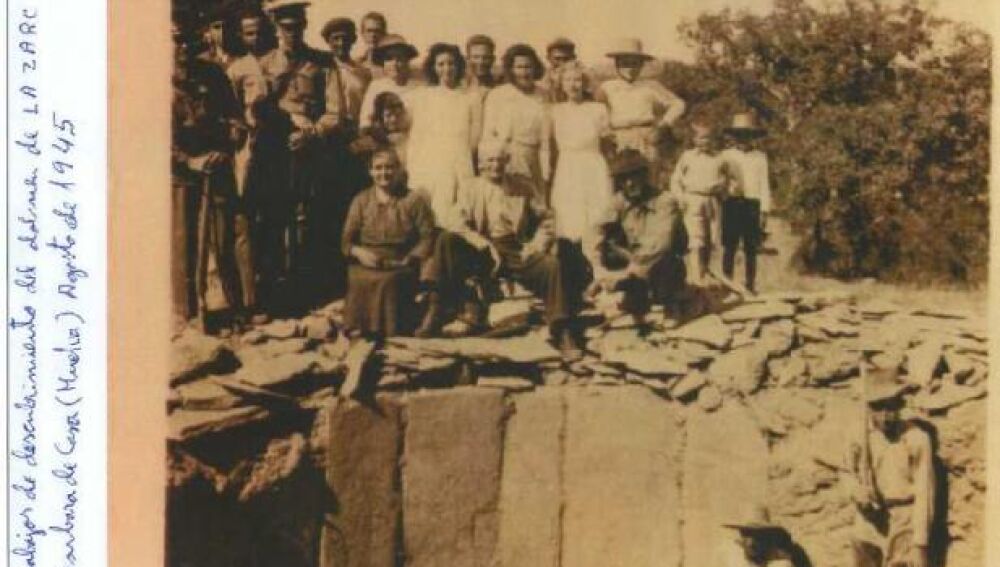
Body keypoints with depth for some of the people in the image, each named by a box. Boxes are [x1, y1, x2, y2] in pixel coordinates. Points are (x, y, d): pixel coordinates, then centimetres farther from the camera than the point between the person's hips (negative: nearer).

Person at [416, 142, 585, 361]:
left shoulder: (522, 190, 17)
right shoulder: (472, 189, 10)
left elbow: (543, 220, 16)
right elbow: (455, 222, -5)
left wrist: (537, 245, -5)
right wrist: (485, 245, -17)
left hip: (517, 252, 1)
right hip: (480, 253, -1)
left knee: (552, 264, -28)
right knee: (446, 239, -28)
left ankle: (563, 334, -21)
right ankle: (436, 313, -27)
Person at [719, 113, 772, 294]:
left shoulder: (760, 157, 11)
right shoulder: (726, 155, 7)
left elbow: (764, 185, 11)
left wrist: (764, 211, 4)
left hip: (752, 204, 1)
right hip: (731, 204, -1)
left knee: (751, 249, 3)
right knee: (729, 247, -3)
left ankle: (750, 286, 8)